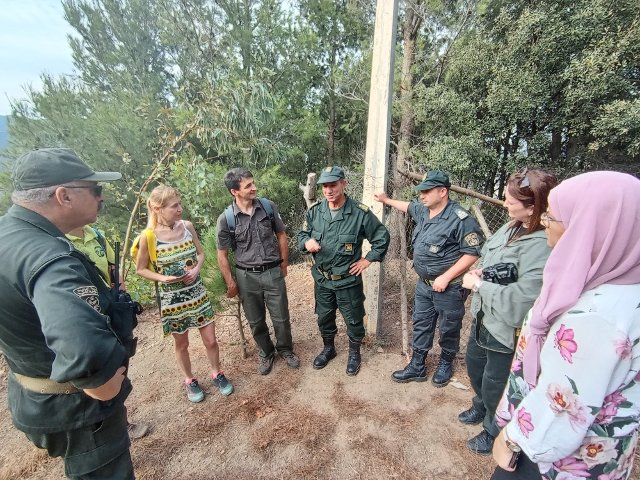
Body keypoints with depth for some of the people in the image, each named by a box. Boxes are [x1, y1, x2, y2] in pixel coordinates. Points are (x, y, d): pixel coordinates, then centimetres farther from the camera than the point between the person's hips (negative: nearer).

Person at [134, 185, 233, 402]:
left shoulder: (187, 226, -7)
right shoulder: (148, 237, -16)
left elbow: (201, 253, 7)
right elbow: (140, 269, -4)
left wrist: (196, 268, -13)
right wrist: (163, 278, -21)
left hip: (197, 293, 3)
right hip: (172, 299, -2)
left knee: (211, 340, 10)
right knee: (181, 344, 17)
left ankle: (217, 374, 36)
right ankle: (190, 380, 41)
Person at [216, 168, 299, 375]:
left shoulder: (268, 206, -7)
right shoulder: (225, 219, -11)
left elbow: (281, 236, 6)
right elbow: (222, 254, -2)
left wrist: (284, 264, 8)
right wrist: (230, 283, 0)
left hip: (273, 272, 1)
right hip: (247, 276, 0)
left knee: (281, 317, 12)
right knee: (256, 321, 15)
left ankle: (285, 349, 39)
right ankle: (266, 353, 40)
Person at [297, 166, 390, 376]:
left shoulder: (360, 212, -16)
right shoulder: (315, 211, -5)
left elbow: (382, 237, -5)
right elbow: (302, 234, 8)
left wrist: (368, 259, -8)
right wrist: (307, 242, -15)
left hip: (348, 280, -3)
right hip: (321, 279, 4)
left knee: (354, 320, 14)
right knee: (324, 318, 21)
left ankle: (354, 354, 40)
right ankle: (328, 349, 47)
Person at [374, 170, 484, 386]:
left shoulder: (460, 219, -21)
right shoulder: (423, 210, 2)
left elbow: (472, 253, -22)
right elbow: (408, 206, 26)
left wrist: (446, 277, -23)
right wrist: (387, 200, 31)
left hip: (450, 288, -7)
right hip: (424, 285, 7)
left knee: (448, 329, 14)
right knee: (421, 325, 16)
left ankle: (445, 364, 39)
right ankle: (417, 366, 32)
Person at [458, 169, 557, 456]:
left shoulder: (542, 246, -30)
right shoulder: (514, 226, -3)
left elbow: (520, 300, -32)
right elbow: (488, 253, 13)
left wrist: (479, 285, -20)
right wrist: (481, 273, -7)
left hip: (508, 332, -9)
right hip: (484, 318, 9)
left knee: (495, 385, 15)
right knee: (474, 363, 30)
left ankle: (494, 432, 44)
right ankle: (482, 407, 58)